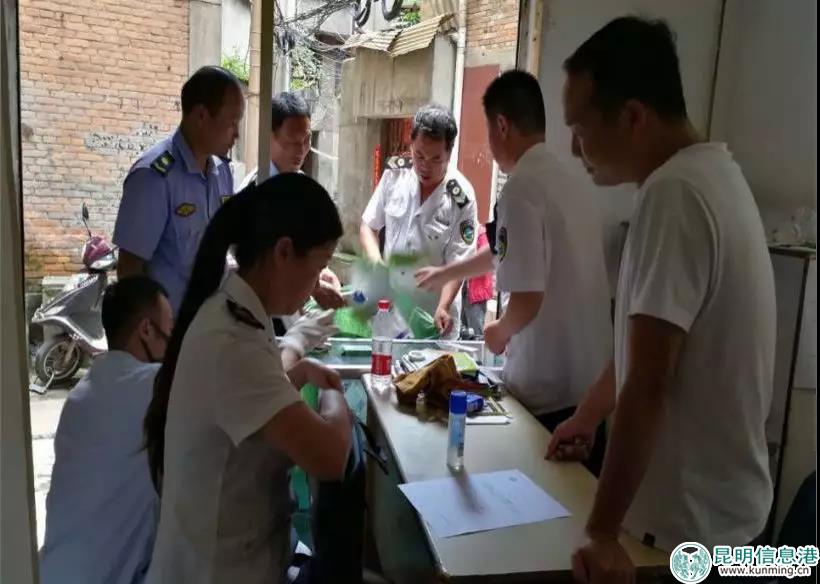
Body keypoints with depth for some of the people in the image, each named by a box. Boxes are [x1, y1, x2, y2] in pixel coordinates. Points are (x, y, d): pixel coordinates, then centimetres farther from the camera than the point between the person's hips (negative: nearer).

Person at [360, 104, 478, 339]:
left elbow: (457, 262, -14)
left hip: (432, 309, -3)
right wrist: (377, 266, -12)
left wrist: (443, 308, -27)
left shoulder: (461, 197, -14)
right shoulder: (395, 174, -4)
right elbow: (368, 226, 5)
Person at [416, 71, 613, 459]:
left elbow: (527, 300, -21)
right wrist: (442, 273, 36)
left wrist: (499, 332, 1)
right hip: (590, 380, 8)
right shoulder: (568, 182, 10)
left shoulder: (521, 189, -17)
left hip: (547, 390, -8)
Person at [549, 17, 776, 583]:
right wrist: (587, 418, 22)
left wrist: (601, 534, -20)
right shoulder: (712, 173, 6)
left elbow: (648, 386, -27)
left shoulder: (674, 192, -25)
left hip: (691, 514, -9)